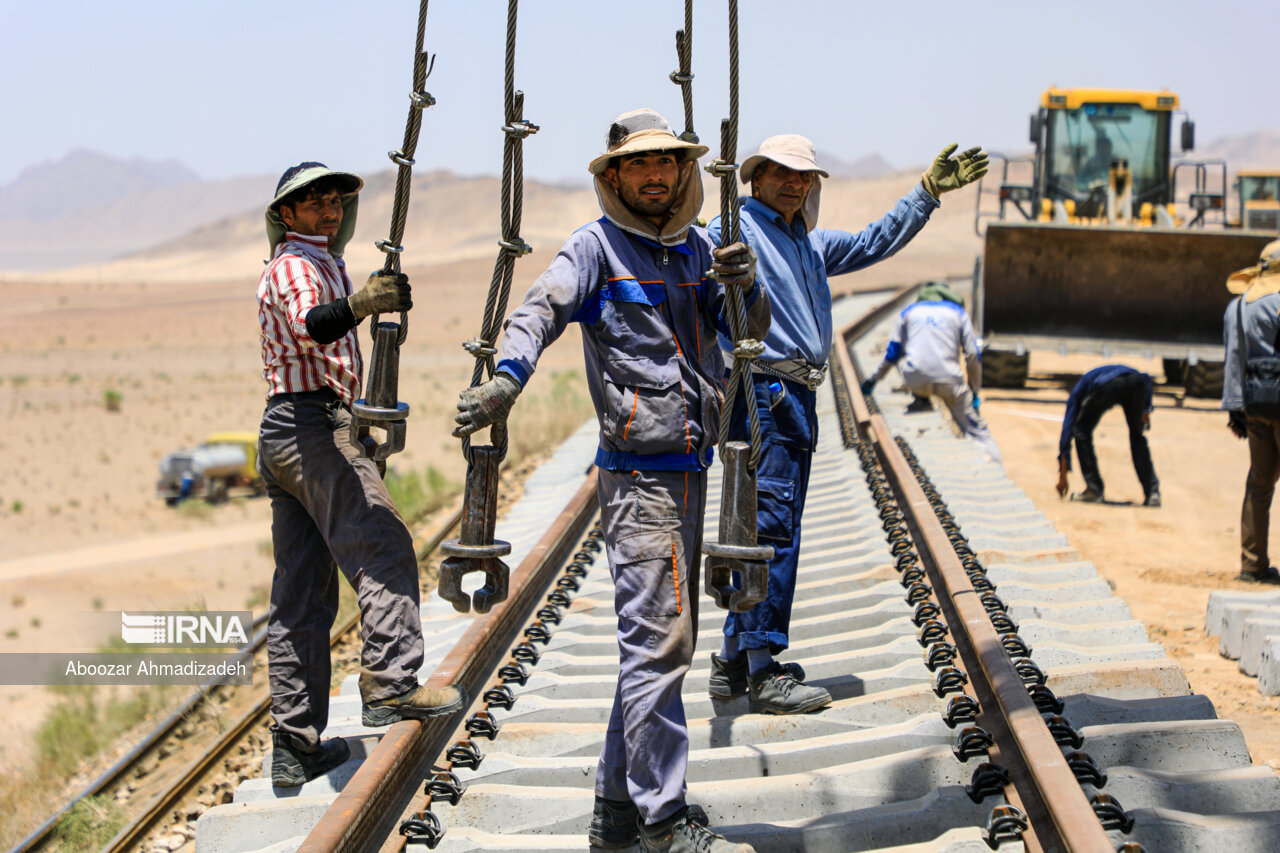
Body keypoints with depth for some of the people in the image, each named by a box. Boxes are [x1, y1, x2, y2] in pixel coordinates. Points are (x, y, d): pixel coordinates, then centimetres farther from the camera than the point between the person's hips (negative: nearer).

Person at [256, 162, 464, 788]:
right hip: (315, 424, -10)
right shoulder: (296, 263, -5)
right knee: (383, 549, -22)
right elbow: (309, 325, -27)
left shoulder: (317, 263, 28)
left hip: (281, 434, 10)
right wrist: (357, 304, -45)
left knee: (302, 596, 7)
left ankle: (294, 747, 6)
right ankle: (389, 686, -35)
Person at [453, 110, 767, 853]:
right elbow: (540, 312, -21)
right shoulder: (597, 248, -6)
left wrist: (745, 283, -16)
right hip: (638, 476, -8)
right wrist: (507, 379, -40)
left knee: (664, 642, 12)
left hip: (690, 471, 8)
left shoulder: (698, 250, 14)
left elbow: (753, 325, 7)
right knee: (658, 639, -11)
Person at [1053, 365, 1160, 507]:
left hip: (1107, 387, -3)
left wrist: (1062, 476, 31)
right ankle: (1152, 491, 18)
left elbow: (1067, 430, 30)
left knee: (1081, 431, 21)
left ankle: (1094, 490, 15)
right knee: (1137, 436, 27)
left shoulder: (1079, 390, 36)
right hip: (1135, 381, 3)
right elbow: (1145, 379, 25)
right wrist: (1146, 409, 13)